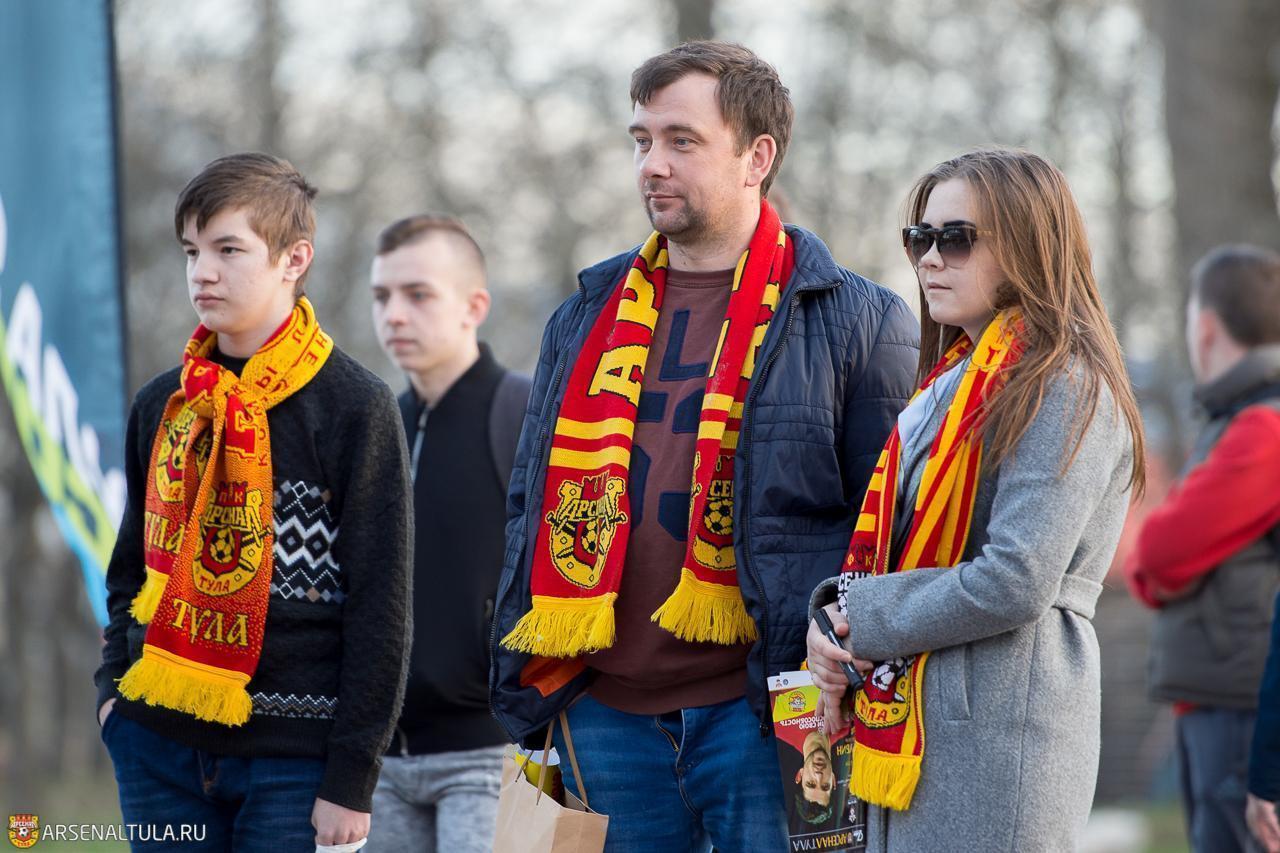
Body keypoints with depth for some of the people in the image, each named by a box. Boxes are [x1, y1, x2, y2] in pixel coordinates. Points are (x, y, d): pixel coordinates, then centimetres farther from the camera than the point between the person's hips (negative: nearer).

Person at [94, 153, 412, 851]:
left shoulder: (356, 408, -5)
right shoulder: (159, 407, 11)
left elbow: (380, 603, -6)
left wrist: (353, 774, -9)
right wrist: (114, 683, 5)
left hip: (293, 754, -4)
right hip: (158, 748, 4)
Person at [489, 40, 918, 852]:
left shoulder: (854, 322, 1)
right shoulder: (587, 319, 16)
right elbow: (533, 501, 20)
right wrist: (523, 685, 11)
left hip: (755, 716, -5)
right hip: (607, 711, 5)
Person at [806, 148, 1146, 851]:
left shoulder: (1064, 388, -10)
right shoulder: (952, 378, 18)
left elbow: (1015, 583, -19)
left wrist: (866, 621, -10)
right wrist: (839, 615, -1)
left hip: (999, 733, -9)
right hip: (908, 719, 9)